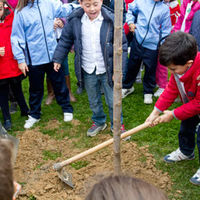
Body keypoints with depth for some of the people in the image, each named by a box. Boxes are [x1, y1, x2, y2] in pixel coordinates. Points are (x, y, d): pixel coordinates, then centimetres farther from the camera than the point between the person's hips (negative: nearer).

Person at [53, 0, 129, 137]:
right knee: (94, 101, 20)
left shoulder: (111, 20, -15)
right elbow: (65, 41, 8)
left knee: (113, 101, 10)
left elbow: (122, 46, -10)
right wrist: (58, 59, 9)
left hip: (107, 70, -2)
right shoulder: (75, 21, -7)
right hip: (88, 71, 3)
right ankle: (99, 122, 43)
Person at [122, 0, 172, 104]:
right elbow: (130, 9, 18)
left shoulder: (165, 9, 1)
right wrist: (130, 22, 3)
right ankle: (127, 87, 37)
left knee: (150, 69, 7)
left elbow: (165, 30, 5)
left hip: (152, 45, -1)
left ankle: (148, 92, 27)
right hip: (138, 40, 1)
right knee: (132, 65, 15)